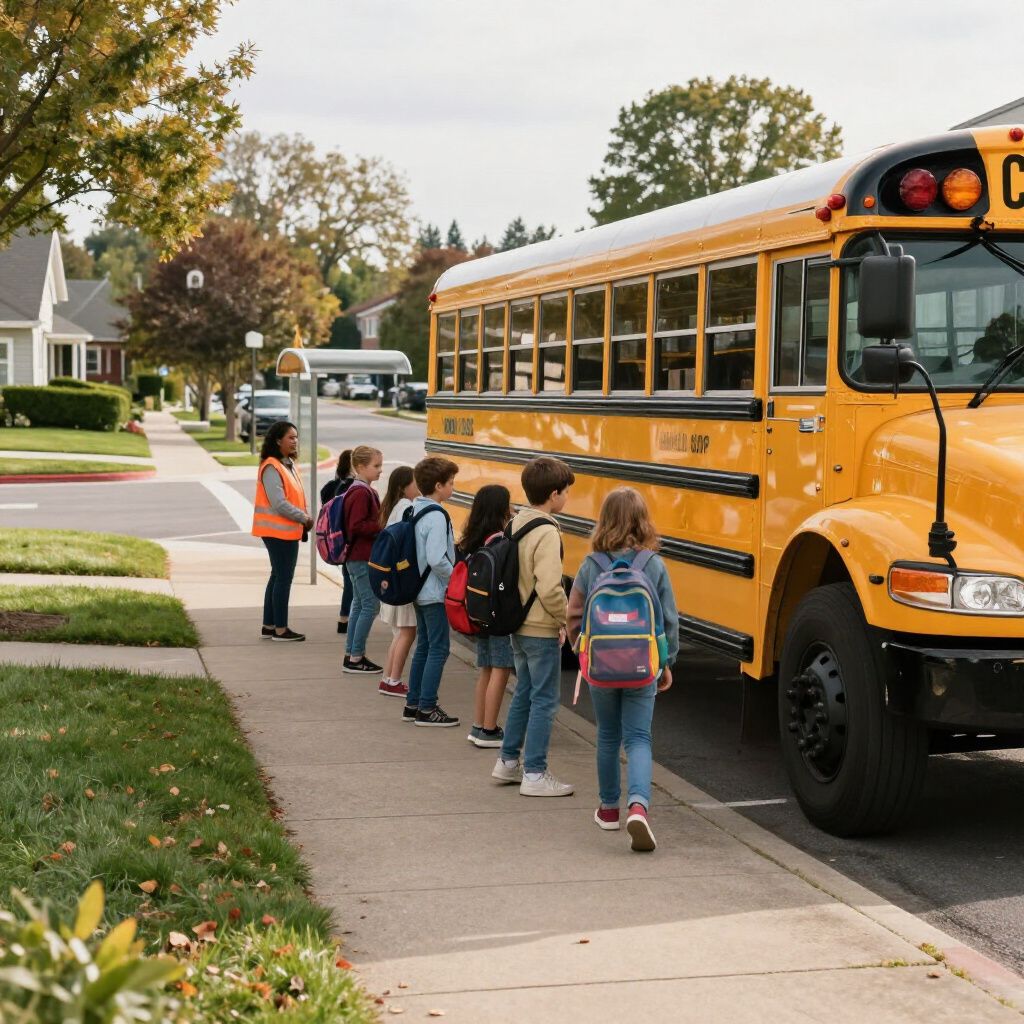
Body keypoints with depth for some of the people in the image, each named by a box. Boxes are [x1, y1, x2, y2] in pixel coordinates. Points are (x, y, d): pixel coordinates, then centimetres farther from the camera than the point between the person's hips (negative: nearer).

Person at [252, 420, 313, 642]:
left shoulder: (289, 465, 13)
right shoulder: (271, 468, -17)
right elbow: (279, 503, -22)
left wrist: (304, 520, 3)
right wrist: (304, 518, -15)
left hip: (289, 530, 10)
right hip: (279, 531, -10)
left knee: (279, 577, 14)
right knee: (283, 578, -5)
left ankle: (269, 626, 21)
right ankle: (280, 629, 1)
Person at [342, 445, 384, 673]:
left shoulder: (367, 491, 14)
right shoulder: (360, 493, -17)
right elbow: (357, 526, -23)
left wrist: (383, 524, 7)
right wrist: (382, 527, -20)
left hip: (360, 557, 11)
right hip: (362, 558, -11)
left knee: (360, 604, 14)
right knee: (370, 604, -7)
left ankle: (351, 655, 20)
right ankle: (355, 658, -3)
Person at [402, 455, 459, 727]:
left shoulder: (414, 511, 8)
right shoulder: (436, 517, -20)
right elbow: (436, 559, -27)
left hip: (419, 590, 9)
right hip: (435, 593, -9)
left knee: (423, 647, 16)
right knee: (438, 649, -2)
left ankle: (412, 705, 21)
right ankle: (426, 709, 1)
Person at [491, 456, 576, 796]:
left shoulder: (516, 523, 5)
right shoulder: (547, 533, -21)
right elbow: (550, 588, -27)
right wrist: (563, 620, -14)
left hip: (518, 624, 8)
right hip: (542, 630, -8)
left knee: (523, 692, 20)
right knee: (544, 700, 0)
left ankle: (508, 761, 28)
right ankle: (535, 774, 4)